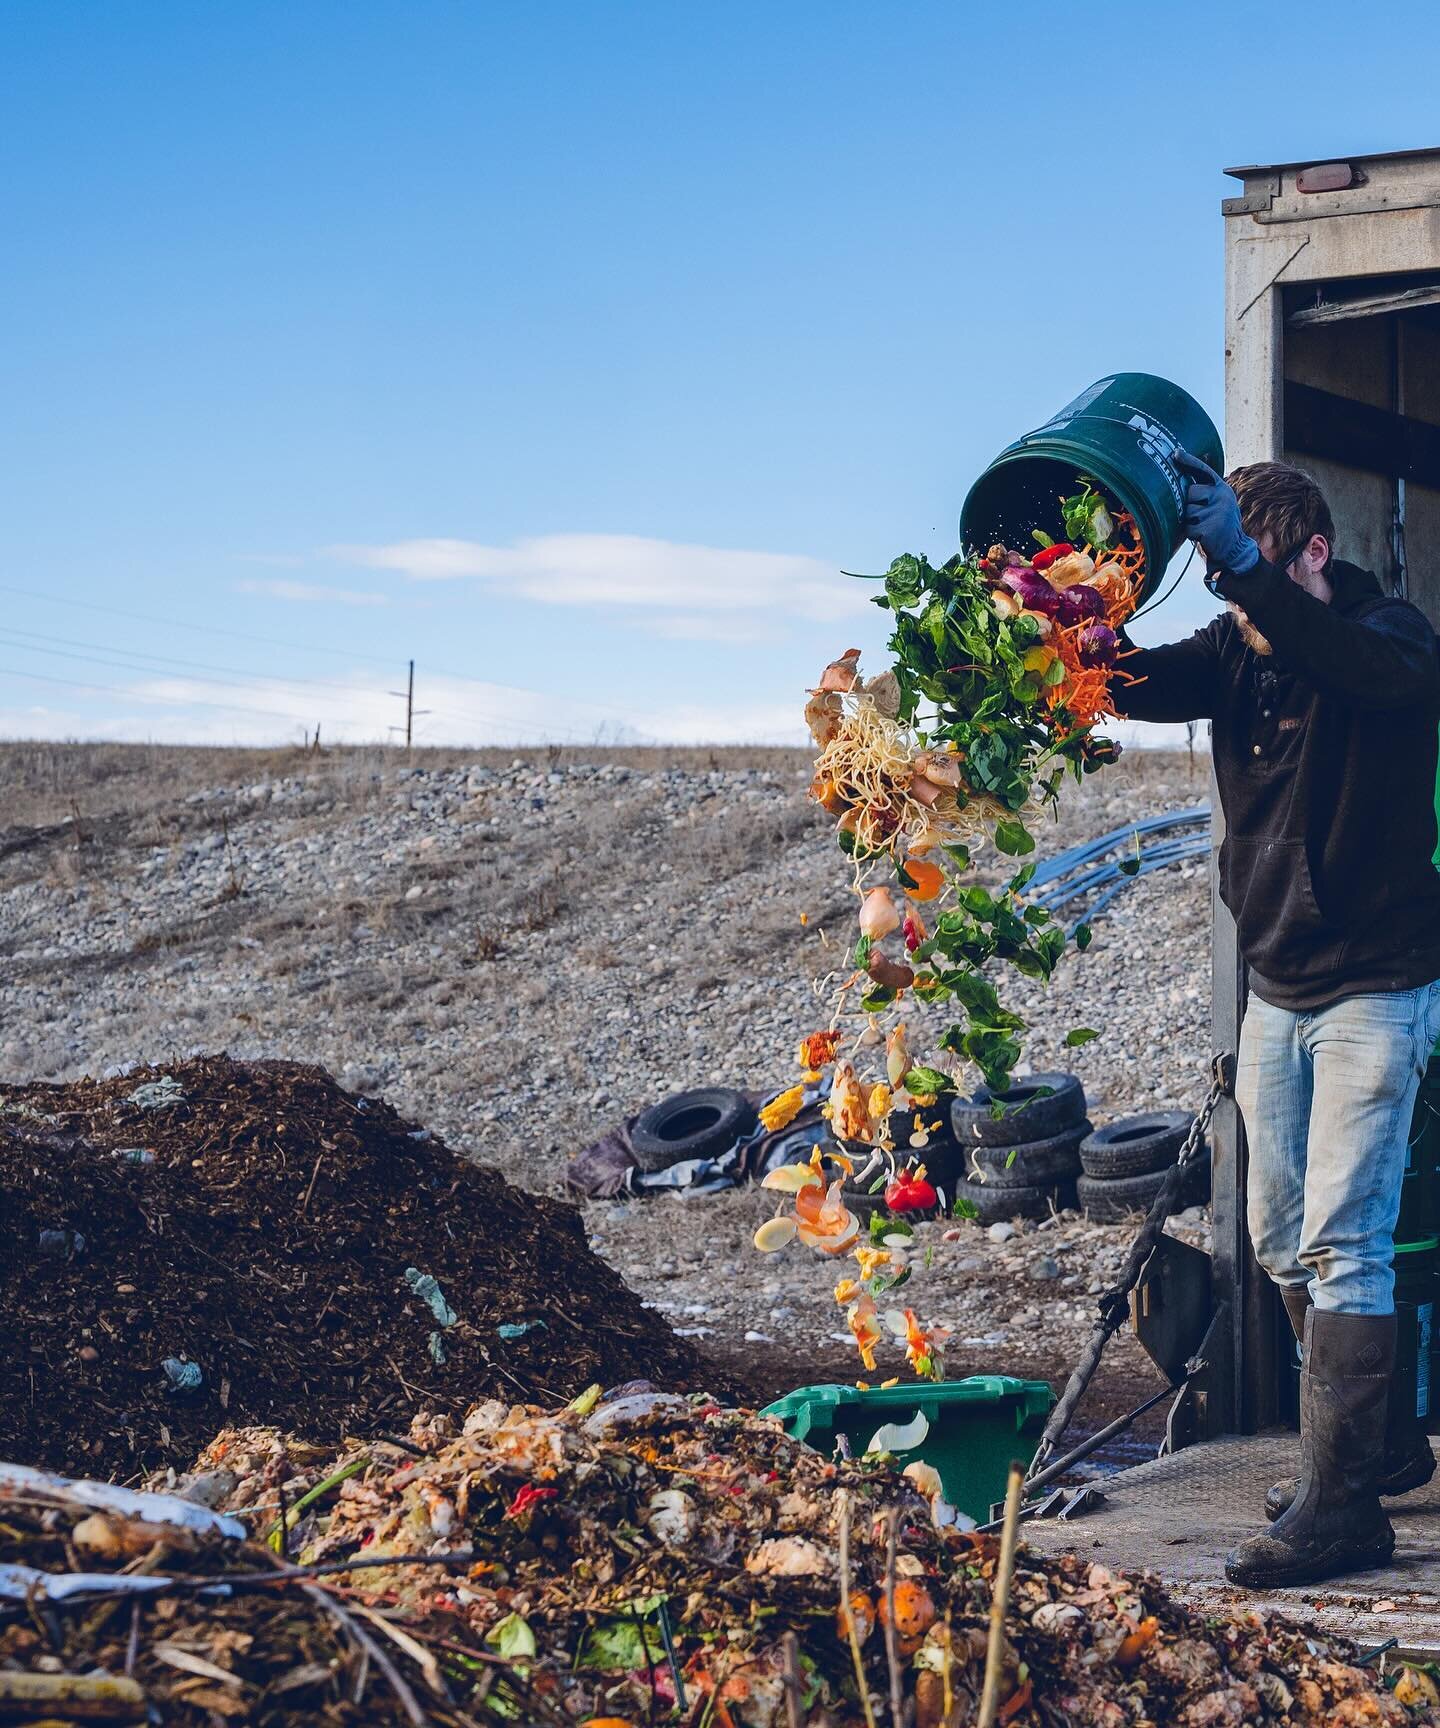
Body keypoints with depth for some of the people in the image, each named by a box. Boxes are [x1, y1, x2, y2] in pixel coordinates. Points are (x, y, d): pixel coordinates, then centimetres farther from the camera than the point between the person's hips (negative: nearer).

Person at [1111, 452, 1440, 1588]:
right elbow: (1134, 684, -12)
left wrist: (1246, 565, -51)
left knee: (1339, 1242, -13)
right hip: (1277, 987, 7)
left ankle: (1341, 1505, -10)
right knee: (1282, 1241, 12)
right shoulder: (1233, 652, 4)